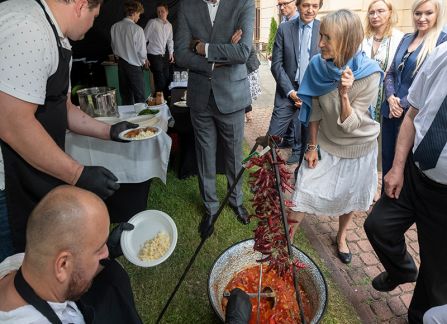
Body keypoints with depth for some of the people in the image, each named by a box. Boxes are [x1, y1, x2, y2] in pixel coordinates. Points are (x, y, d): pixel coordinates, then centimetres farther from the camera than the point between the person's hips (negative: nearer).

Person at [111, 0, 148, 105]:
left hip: (121, 64, 6)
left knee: (125, 95, 14)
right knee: (139, 97, 4)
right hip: (134, 66, -6)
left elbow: (114, 47, 9)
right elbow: (142, 51, -14)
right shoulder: (137, 29, -17)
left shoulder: (115, 27, 0)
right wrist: (144, 61, 6)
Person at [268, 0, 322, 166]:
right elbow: (277, 64, -3)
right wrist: (291, 92, -11)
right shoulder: (284, 29, -1)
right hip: (288, 91, 0)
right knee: (272, 137, -1)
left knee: (308, 138, 12)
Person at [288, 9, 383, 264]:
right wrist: (312, 146, -3)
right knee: (303, 195, 1)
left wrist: (344, 94, -40)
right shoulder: (318, 66, -17)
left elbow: (350, 125, -24)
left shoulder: (370, 74, -24)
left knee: (350, 198, 17)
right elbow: (315, 111, -6)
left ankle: (341, 237, 44)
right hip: (325, 145, 1)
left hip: (358, 148, -1)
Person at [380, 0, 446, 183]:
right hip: (390, 110, 5)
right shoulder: (406, 39, 10)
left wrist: (403, 104, -14)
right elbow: (391, 72, 10)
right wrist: (390, 98, -7)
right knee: (386, 156, 15)